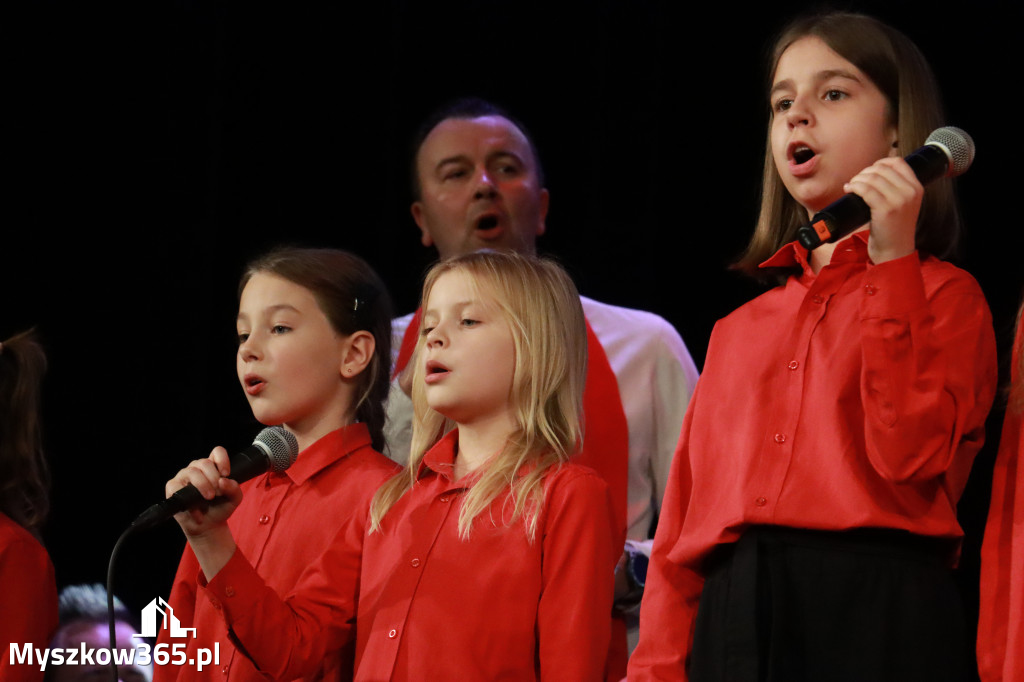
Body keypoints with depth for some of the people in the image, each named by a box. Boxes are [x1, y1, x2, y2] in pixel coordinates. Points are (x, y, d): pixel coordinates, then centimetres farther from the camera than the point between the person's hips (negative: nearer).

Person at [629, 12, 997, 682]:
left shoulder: (945, 294, 5)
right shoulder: (741, 326, 20)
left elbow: (909, 456, -12)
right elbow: (685, 510, 15)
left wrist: (892, 261, -10)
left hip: (879, 620, -4)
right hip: (731, 620, 5)